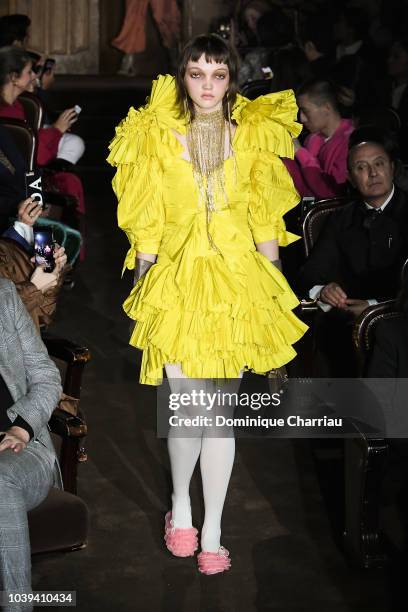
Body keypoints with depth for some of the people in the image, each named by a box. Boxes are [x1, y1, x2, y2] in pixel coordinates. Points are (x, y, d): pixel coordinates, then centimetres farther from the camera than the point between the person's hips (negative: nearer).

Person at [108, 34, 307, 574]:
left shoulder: (253, 135, 4)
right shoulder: (157, 138, 1)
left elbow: (266, 223, 7)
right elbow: (146, 226, 4)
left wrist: (269, 291, 4)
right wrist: (144, 293, 3)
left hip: (239, 285, 1)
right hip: (177, 283, -1)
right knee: (188, 410, -3)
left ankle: (212, 532, 13)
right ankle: (180, 505, 25)